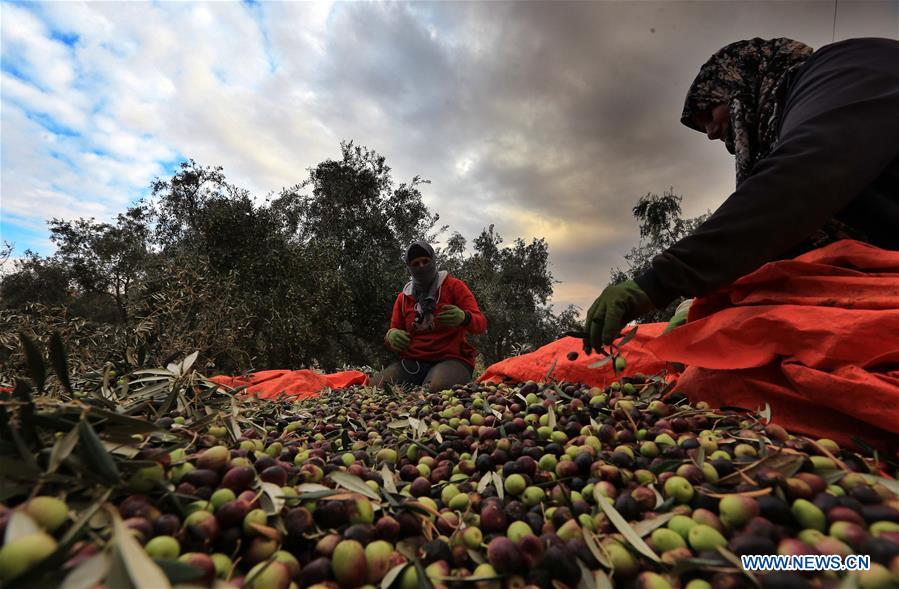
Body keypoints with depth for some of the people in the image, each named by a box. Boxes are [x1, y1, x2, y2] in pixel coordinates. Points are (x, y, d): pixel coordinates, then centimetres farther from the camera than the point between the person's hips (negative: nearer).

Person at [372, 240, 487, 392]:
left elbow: (481, 324, -4)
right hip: (413, 362, 4)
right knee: (376, 385, -22)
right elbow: (394, 330, 20)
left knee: (435, 389, -37)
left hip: (451, 359, -4)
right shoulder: (403, 297, 13)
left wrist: (463, 317, -28)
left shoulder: (454, 286, 2)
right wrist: (392, 335, -7)